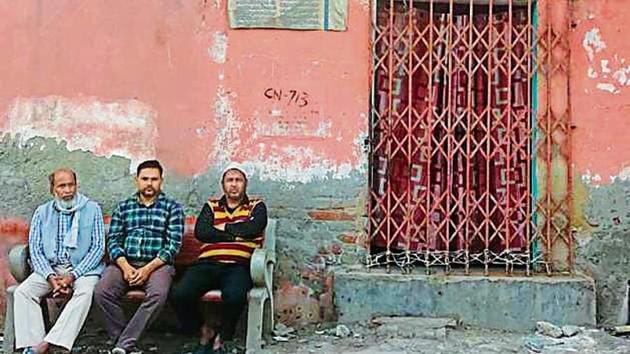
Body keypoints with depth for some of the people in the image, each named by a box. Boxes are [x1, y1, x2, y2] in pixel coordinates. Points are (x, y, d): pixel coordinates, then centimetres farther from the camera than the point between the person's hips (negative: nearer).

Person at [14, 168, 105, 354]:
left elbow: (98, 248, -2)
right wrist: (50, 277, -13)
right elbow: (35, 249, 5)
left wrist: (72, 276, -13)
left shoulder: (92, 209, 2)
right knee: (22, 292, -22)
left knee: (85, 292, -33)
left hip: (83, 268, -3)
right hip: (50, 268, 3)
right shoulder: (42, 212, 10)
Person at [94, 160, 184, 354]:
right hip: (124, 263, 2)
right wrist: (125, 266, -11)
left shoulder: (172, 207, 9)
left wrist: (148, 268, -13)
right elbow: (113, 240, 8)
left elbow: (174, 244, -1)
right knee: (102, 291, -27)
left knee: (158, 294, -35)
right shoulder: (123, 207, 17)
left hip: (157, 264, -2)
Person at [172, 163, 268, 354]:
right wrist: (237, 234, -2)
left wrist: (224, 227, 4)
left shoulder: (256, 206, 16)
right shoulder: (211, 206, 21)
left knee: (234, 296, -36)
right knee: (180, 294, -26)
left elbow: (254, 228, -7)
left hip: (238, 266, -2)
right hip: (208, 264, 2)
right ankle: (205, 332, 3)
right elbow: (200, 232, 2)